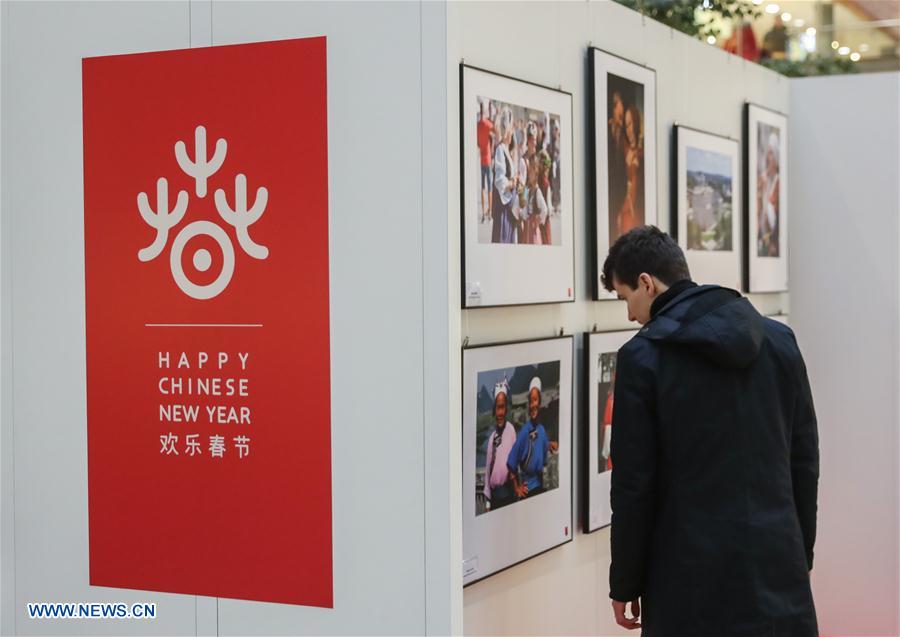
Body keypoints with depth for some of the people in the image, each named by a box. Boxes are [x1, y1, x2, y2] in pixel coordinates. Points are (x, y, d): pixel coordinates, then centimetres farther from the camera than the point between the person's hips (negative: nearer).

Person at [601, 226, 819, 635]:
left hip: (693, 580, -4)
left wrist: (624, 586, 2)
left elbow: (633, 484, -8)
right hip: (779, 566, 4)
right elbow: (805, 462, 9)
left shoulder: (643, 356, -9)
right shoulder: (779, 339, 6)